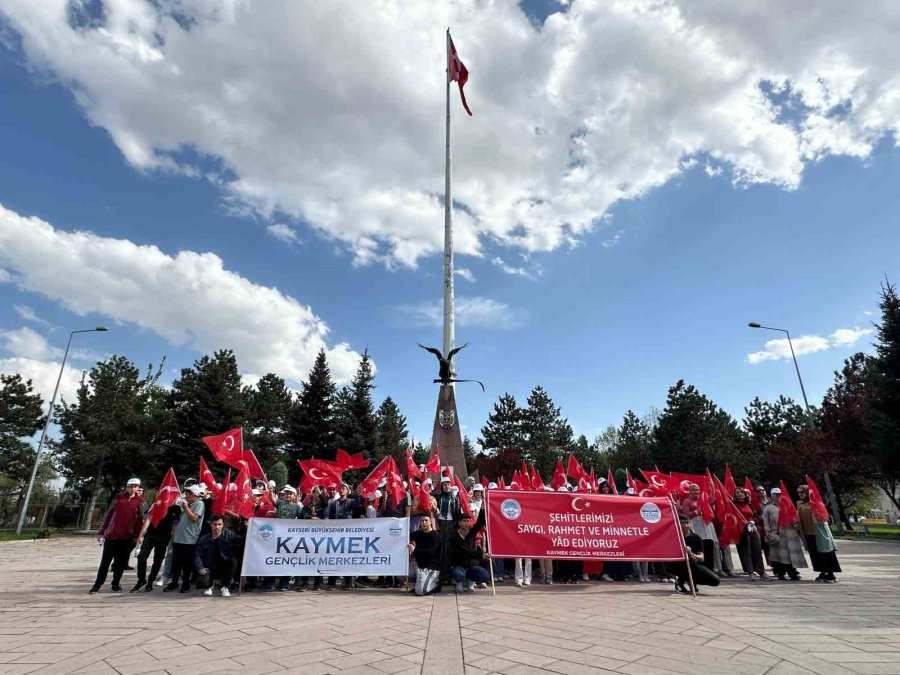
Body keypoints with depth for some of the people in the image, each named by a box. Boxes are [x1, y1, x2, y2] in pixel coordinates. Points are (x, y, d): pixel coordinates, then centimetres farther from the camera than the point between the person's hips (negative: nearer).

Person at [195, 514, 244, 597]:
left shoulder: (229, 535, -1)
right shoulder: (204, 539, 7)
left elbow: (242, 541, -16)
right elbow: (197, 555, 1)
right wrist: (200, 568, -17)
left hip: (225, 569, -1)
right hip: (210, 569, 1)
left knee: (233, 561, -32)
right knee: (201, 581, -29)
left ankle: (224, 587, -7)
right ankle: (210, 584, 13)